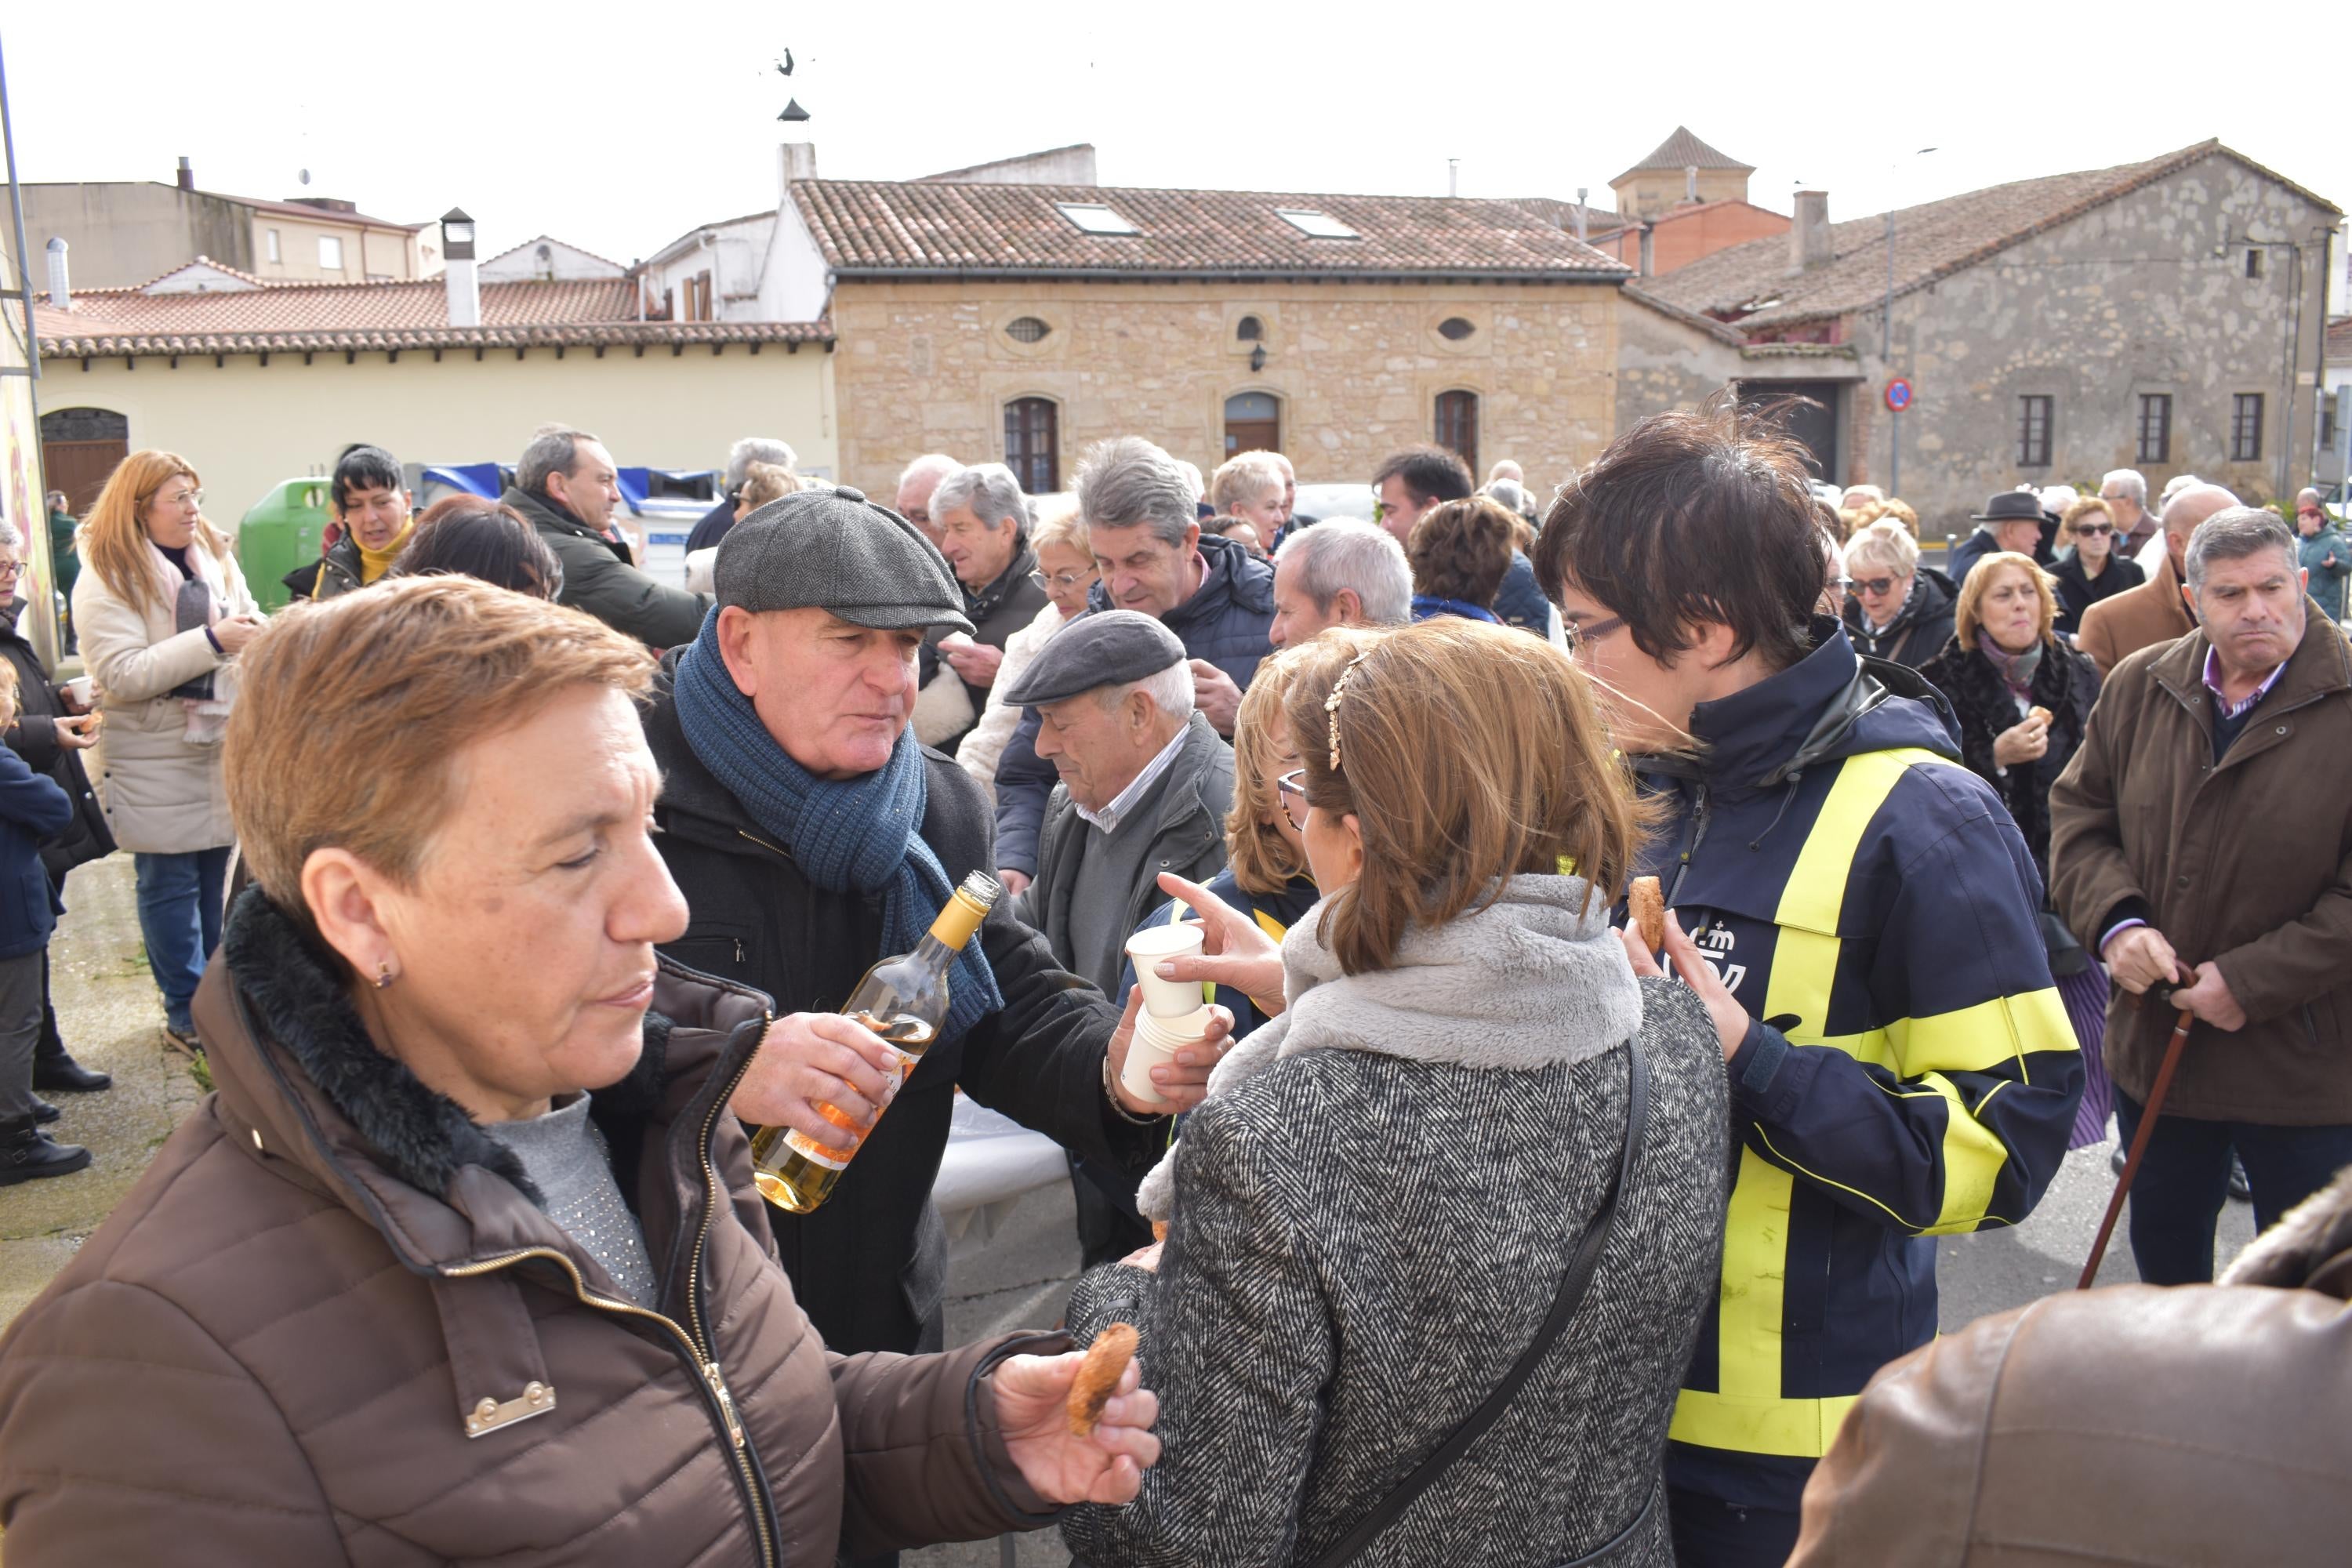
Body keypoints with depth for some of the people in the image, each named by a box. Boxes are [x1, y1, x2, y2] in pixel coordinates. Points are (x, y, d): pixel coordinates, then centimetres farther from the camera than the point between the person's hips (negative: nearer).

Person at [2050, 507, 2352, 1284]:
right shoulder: (2139, 686, 0)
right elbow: (2079, 812, 5)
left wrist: (2253, 982, -19)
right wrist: (2116, 921, -11)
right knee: (2163, 1242, 24)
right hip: (2155, 1041, 4)